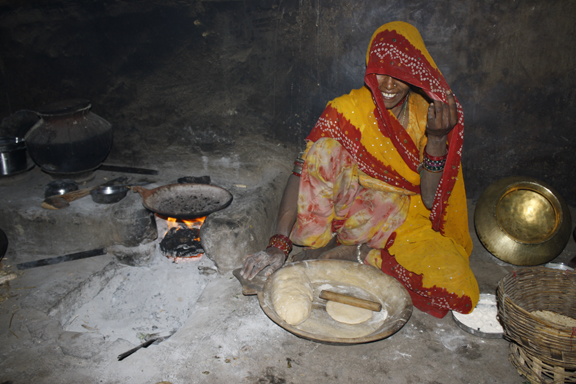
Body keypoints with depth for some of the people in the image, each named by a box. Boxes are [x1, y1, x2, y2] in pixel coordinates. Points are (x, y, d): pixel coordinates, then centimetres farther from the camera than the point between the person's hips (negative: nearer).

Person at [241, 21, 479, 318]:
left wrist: (437, 138, -25)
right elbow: (304, 172, -22)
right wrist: (279, 245, -33)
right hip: (353, 214, -3)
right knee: (329, 147, -28)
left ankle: (356, 253, -11)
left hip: (409, 223, 3)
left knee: (460, 289, -26)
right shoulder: (347, 110, -12)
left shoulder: (428, 114, -6)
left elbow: (431, 200, -10)